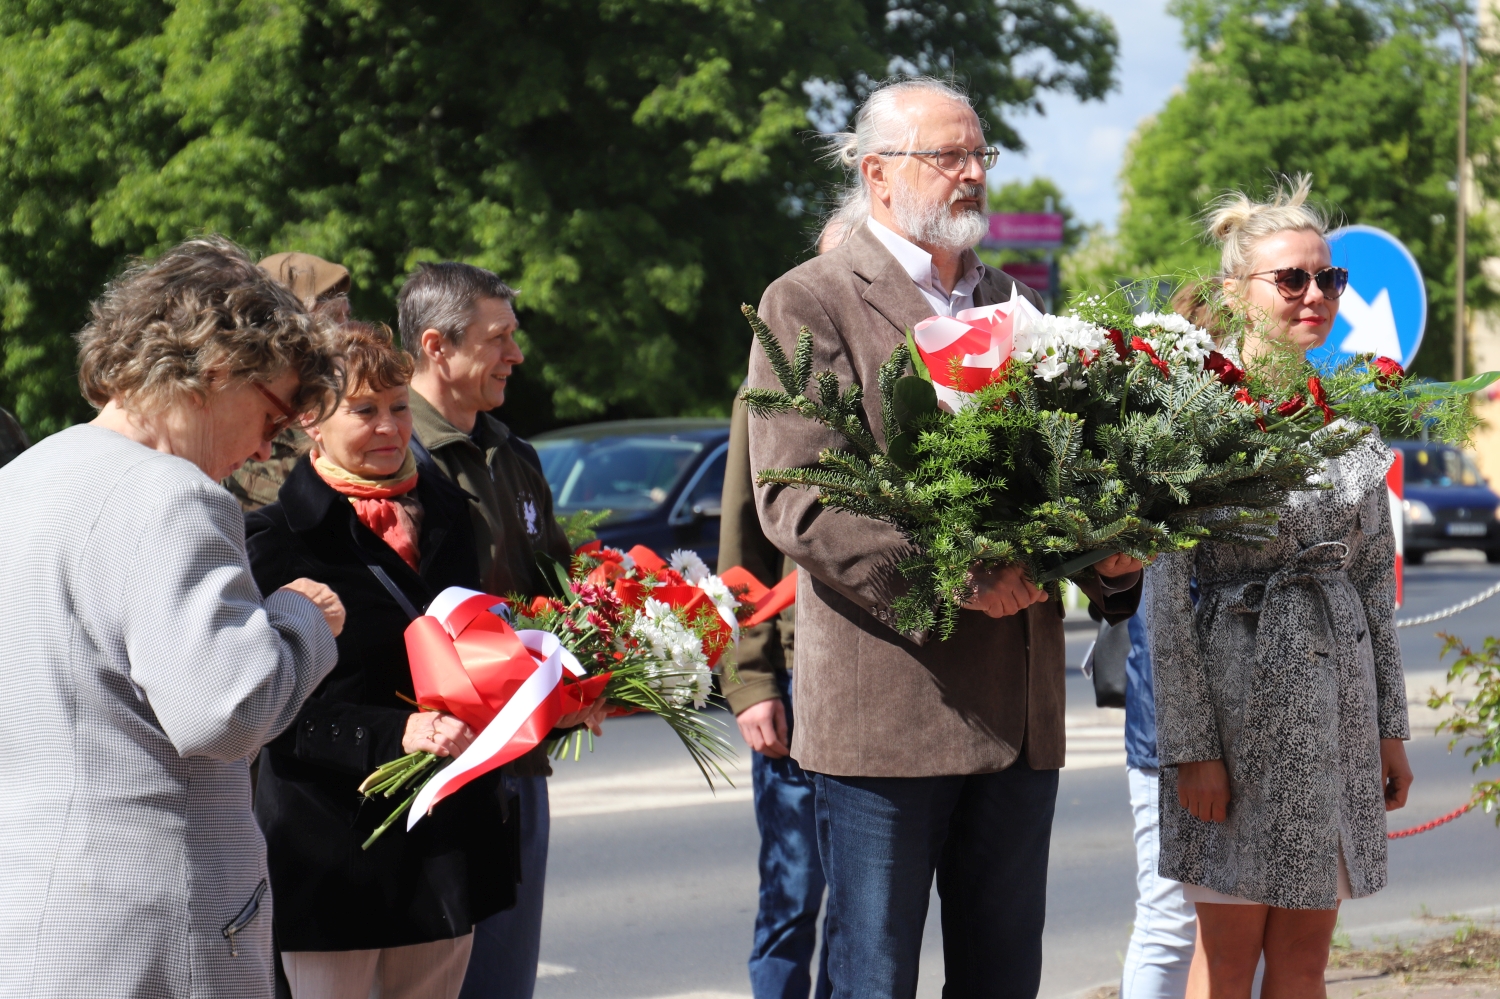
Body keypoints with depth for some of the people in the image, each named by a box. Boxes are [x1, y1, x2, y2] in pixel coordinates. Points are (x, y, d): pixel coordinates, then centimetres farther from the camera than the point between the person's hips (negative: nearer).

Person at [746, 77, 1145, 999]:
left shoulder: (1012, 303, 18)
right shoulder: (811, 304, -3)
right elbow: (794, 500, -13)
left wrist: (1107, 558, -3)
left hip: (1020, 712, 6)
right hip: (882, 707, -6)